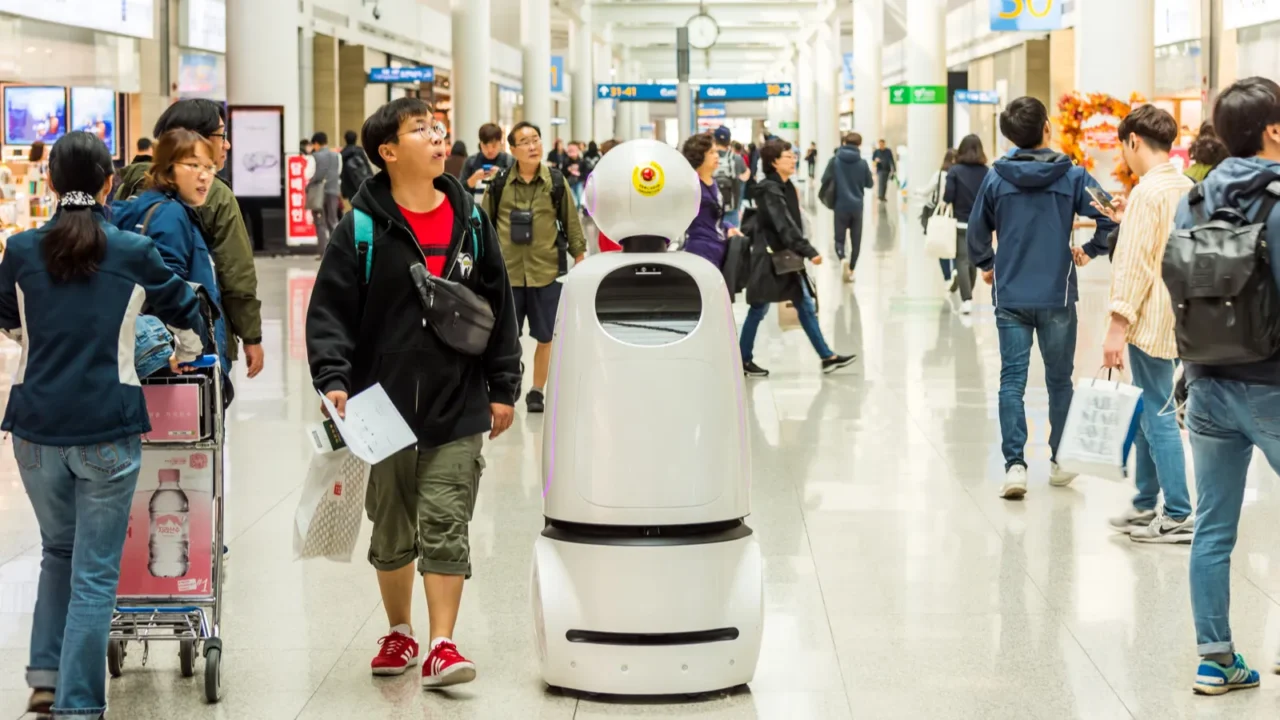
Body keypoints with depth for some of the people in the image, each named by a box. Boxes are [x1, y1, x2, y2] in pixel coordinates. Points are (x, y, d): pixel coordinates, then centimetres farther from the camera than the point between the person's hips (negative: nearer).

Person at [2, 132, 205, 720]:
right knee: (95, 571, 3)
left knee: (58, 551, 23)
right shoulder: (134, 253, -3)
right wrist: (184, 355, 35)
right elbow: (186, 312, 12)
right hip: (107, 429, -3)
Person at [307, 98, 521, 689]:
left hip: (458, 408, 1)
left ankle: (441, 645, 0)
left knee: (446, 526, -5)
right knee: (392, 529, 13)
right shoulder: (363, 228, -5)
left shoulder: (469, 221, 4)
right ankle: (399, 632, 30)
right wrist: (333, 380, -19)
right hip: (385, 407, -1)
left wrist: (503, 387, 9)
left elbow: (498, 307, 10)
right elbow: (330, 309, -7)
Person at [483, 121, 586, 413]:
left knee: (544, 336, 7)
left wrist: (580, 260, 3)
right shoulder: (499, 184, -1)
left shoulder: (556, 181, 0)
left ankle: (537, 392, 20)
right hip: (507, 271, 0)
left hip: (546, 271, 0)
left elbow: (571, 222, 4)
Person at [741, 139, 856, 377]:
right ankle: (744, 360, 12)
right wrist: (809, 251, -28)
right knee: (759, 309, 1)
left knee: (806, 306, 7)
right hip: (769, 258, -9)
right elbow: (784, 225, -24)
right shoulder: (769, 190, -17)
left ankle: (827, 357, 8)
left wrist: (802, 253, 11)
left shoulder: (786, 187, 11)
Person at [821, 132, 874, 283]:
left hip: (841, 206, -1)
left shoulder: (834, 161, -6)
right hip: (857, 207, 1)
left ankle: (843, 258, -21)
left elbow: (824, 180, -4)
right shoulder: (862, 163, -4)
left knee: (839, 238, 7)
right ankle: (851, 270, 11)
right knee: (856, 241, 12)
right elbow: (869, 183, 6)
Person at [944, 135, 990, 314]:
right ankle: (967, 295, 32)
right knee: (973, 260, 17)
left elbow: (948, 197, -11)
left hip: (961, 222, -3)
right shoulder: (987, 172, 0)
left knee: (962, 260, -2)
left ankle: (967, 300, -16)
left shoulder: (955, 171, -6)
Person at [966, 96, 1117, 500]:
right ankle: (1060, 462, 21)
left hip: (1011, 297, 1)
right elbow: (1110, 218, -11)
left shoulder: (996, 178, -1)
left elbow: (976, 233, 4)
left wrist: (987, 266, 22)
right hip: (1057, 297, 0)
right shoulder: (1072, 176, -5)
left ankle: (1015, 464, -10)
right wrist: (1091, 250, 6)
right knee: (1060, 380, 13)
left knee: (1012, 380, 1)